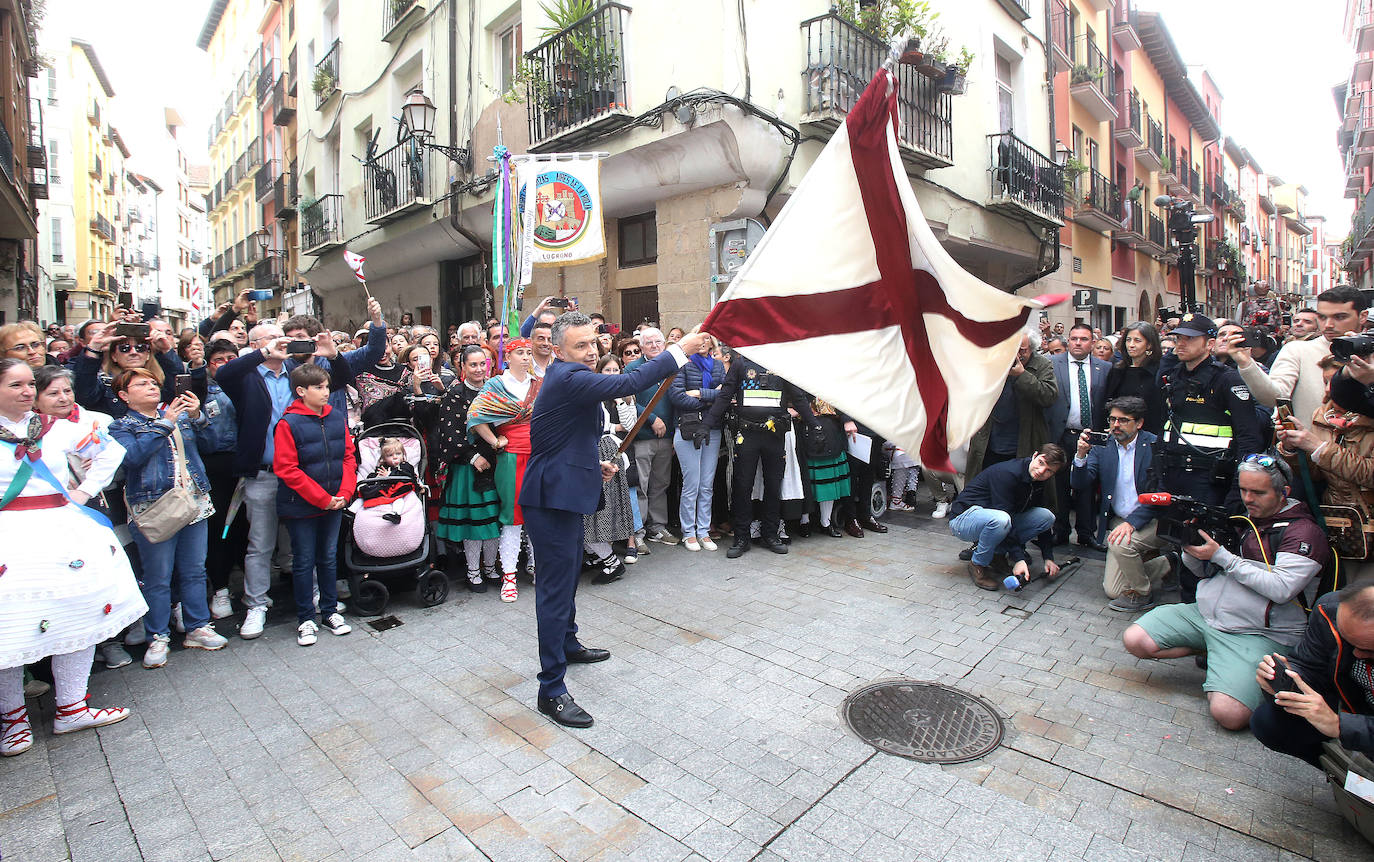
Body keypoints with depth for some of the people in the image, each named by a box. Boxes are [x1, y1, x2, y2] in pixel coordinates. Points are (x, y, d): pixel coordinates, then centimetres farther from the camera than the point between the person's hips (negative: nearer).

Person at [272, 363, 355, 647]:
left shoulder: (337, 418, 2)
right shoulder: (289, 424, -12)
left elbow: (349, 457, 6)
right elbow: (286, 469, -15)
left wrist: (344, 493, -6)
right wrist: (323, 498, -16)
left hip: (334, 504, 4)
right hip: (301, 506, -4)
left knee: (329, 558, 15)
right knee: (304, 561, 7)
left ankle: (330, 611, 28)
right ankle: (305, 619, 21)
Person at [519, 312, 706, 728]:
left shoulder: (567, 377, 14)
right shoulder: (568, 378, -20)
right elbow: (626, 384, -32)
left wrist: (594, 463, 12)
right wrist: (679, 351, -27)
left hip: (564, 492, 11)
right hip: (552, 496, -11)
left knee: (570, 570, 25)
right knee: (557, 584, -7)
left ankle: (567, 643, 46)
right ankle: (551, 689, 2)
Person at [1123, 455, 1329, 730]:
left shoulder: (1304, 531, -4)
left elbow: (1281, 589, -17)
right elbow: (1203, 571, 18)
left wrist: (1221, 556, -15)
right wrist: (1190, 548, -5)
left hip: (1258, 634, -6)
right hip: (1202, 613, 6)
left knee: (1228, 714, -25)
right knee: (1135, 640, -14)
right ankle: (1212, 651, 6)